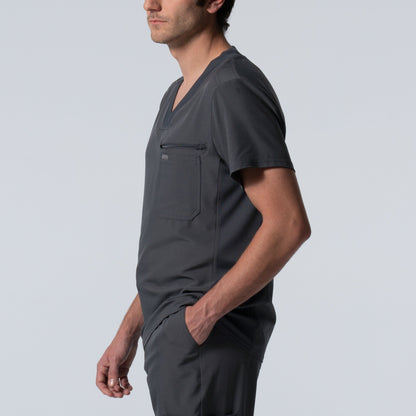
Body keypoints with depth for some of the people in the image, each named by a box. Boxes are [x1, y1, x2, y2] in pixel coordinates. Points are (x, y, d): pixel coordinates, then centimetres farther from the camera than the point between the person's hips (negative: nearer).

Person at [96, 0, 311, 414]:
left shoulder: (236, 89, -14)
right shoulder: (179, 96, 17)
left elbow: (288, 224, -21)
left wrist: (203, 314, -20)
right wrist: (128, 333, 17)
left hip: (209, 340, -10)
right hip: (172, 337, 10)